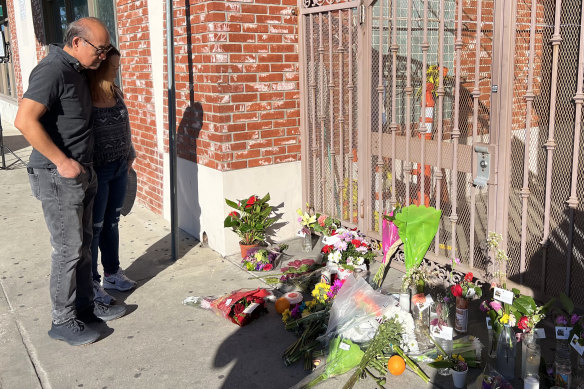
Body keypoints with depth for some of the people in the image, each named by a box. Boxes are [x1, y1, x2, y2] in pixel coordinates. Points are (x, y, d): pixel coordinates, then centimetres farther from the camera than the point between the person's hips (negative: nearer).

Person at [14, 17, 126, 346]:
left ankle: (86, 305, 31)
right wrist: (62, 162, -22)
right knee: (68, 250, -1)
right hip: (58, 177, -9)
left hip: (82, 172, 9)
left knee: (83, 244, 17)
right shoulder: (52, 71, -18)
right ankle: (64, 321, 13)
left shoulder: (78, 70, 11)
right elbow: (25, 121, -27)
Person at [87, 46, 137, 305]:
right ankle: (91, 283, 20)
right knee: (94, 227, 5)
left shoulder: (115, 92, 5)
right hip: (96, 171, -7)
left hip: (120, 168, 7)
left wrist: (129, 154, 17)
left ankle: (112, 272, 33)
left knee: (111, 222, 18)